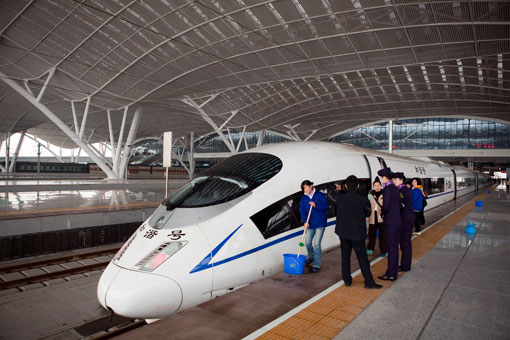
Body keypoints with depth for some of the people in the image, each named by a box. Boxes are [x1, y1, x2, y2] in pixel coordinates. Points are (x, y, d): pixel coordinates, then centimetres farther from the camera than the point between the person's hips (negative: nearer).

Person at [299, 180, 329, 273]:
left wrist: (316, 205, -22)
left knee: (316, 244, -7)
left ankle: (316, 265, 1)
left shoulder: (320, 195, -5)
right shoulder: (303, 199, 4)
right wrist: (305, 222, -17)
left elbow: (326, 206, -9)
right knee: (307, 242, 11)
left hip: (320, 224, -4)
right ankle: (311, 257, 40)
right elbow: (302, 211, -3)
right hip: (310, 224, 4)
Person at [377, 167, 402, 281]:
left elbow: (386, 205, -22)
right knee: (394, 247, 15)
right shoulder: (395, 188, 12)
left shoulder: (388, 189, -16)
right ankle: (394, 272, 24)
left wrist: (382, 214, -4)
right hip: (398, 220, 9)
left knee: (391, 248, -2)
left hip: (390, 222, -9)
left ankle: (390, 274, 5)